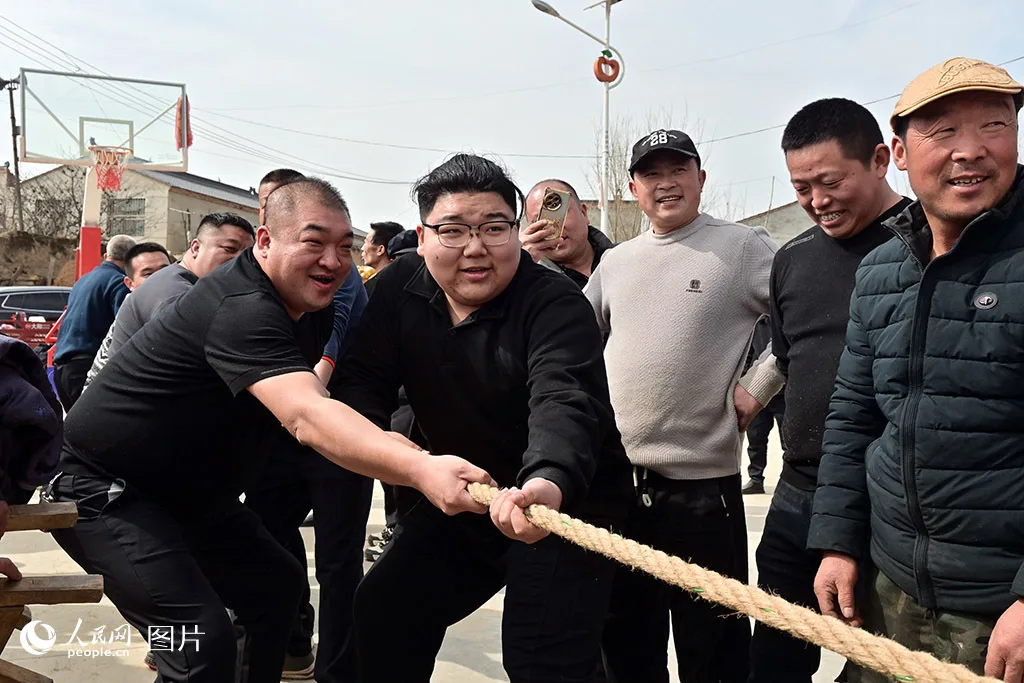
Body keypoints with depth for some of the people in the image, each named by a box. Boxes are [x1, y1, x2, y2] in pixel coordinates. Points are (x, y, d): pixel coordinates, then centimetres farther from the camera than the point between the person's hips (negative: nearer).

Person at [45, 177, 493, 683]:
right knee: (204, 640, -22)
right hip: (105, 492, -9)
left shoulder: (314, 308, -1)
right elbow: (306, 417, -46)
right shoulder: (242, 309, -31)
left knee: (278, 586, 15)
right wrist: (420, 470, -58)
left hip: (191, 490, 10)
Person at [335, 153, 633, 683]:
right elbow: (364, 377, -3)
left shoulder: (554, 302, -23)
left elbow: (564, 402, -38)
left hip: (565, 500, -5)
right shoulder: (400, 287, -5)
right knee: (381, 612, 13)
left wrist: (549, 482, -59)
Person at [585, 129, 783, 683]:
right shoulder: (615, 262, 10)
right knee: (625, 638, 21)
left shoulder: (742, 248, -5)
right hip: (615, 477, 5)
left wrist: (758, 386, -10)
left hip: (701, 479, -5)